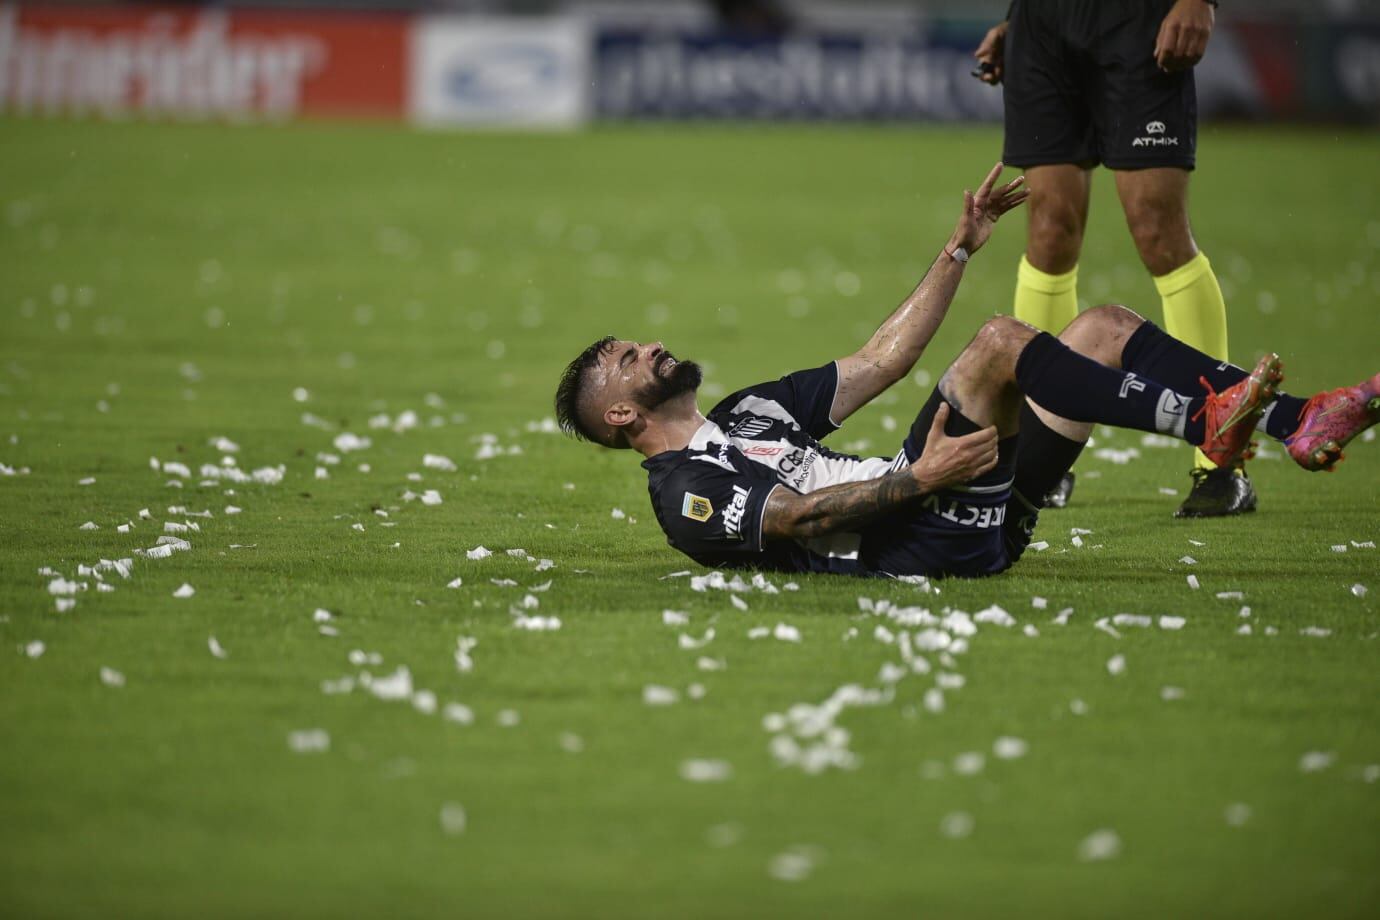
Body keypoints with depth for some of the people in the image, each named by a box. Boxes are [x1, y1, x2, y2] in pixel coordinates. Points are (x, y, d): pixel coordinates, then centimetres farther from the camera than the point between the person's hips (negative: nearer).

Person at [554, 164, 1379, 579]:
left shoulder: (747, 412, 29)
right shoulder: (686, 492, 1)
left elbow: (880, 361, 28)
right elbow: (798, 517, -15)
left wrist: (962, 246, 23)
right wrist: (918, 478, -28)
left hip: (973, 522, 9)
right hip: (931, 540, -9)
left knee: (1106, 327, -1)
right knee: (1002, 341, -25)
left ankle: (1297, 424, -15)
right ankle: (1206, 421, -28)